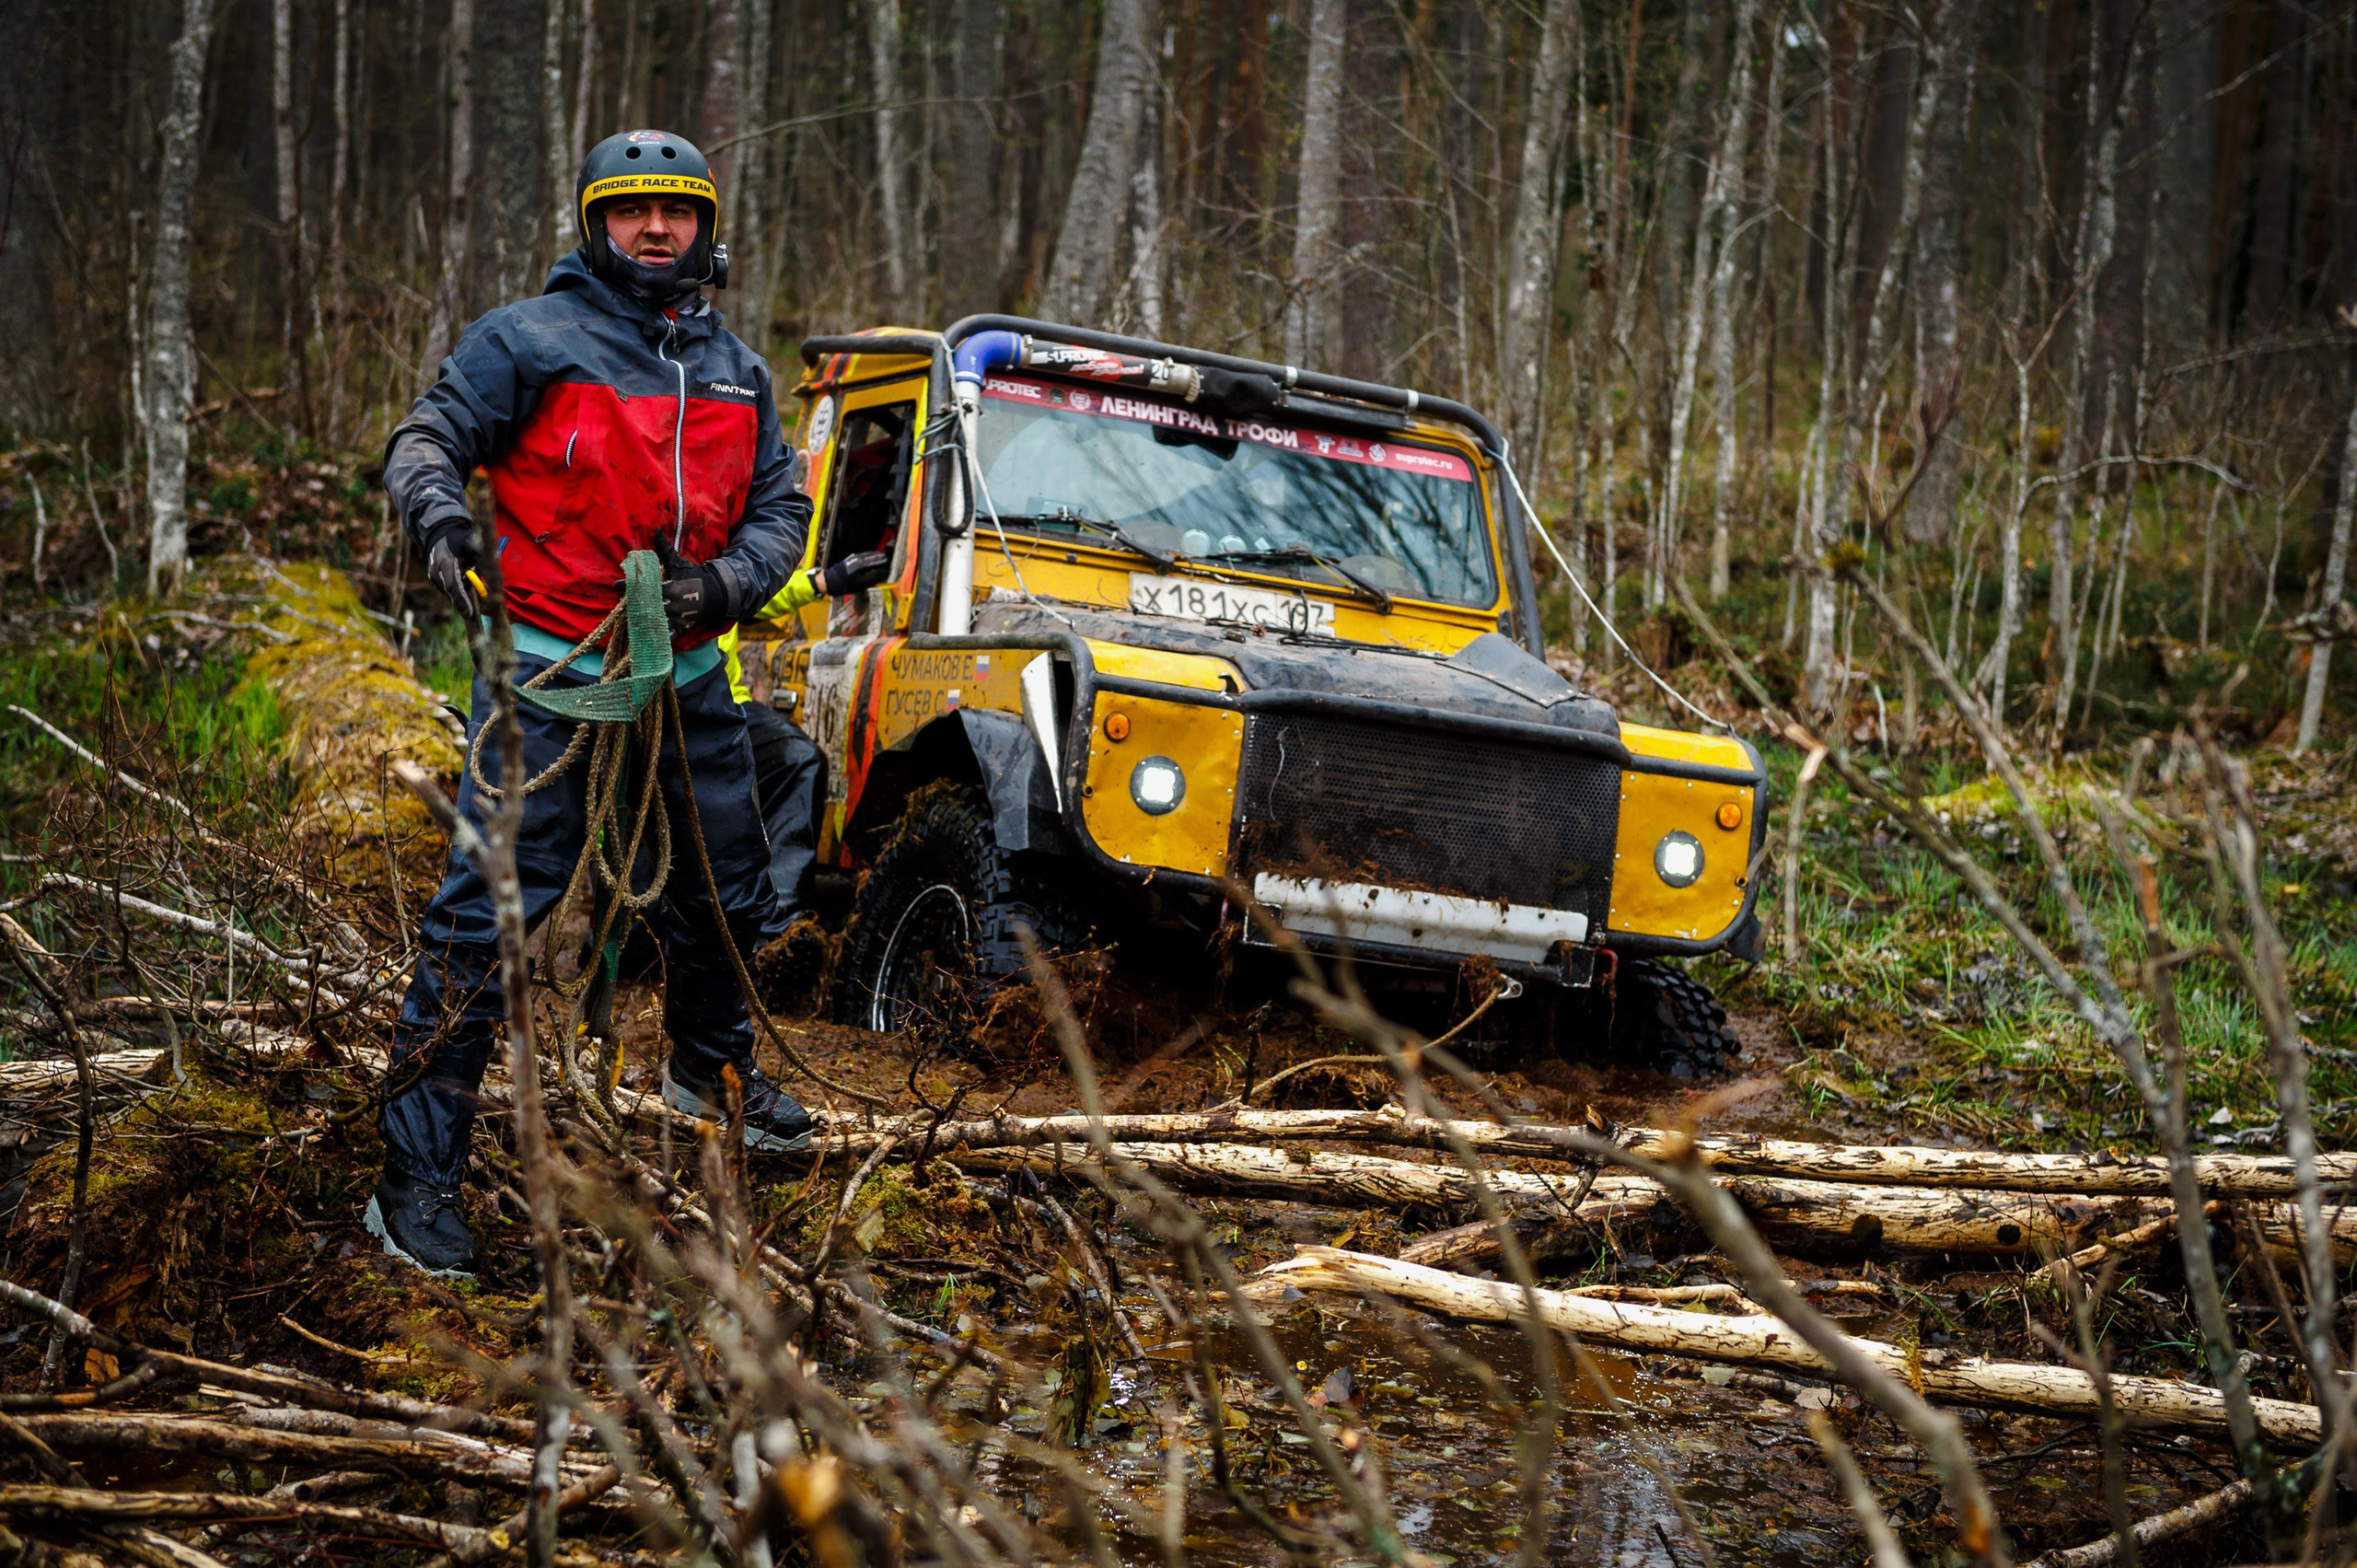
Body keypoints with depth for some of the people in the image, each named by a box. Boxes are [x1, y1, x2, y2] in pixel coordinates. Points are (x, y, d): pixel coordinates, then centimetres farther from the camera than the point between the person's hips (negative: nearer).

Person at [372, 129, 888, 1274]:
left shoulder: (735, 370, 11)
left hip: (688, 681, 6)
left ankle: (709, 1066, 49)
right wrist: (438, 511, -27)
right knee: (487, 915, -11)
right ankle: (417, 1173, -6)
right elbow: (424, 437, -5)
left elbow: (781, 507, 11)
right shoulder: (529, 341, -5)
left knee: (724, 896, 21)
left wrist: (726, 581, -9)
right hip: (549, 677, -6)